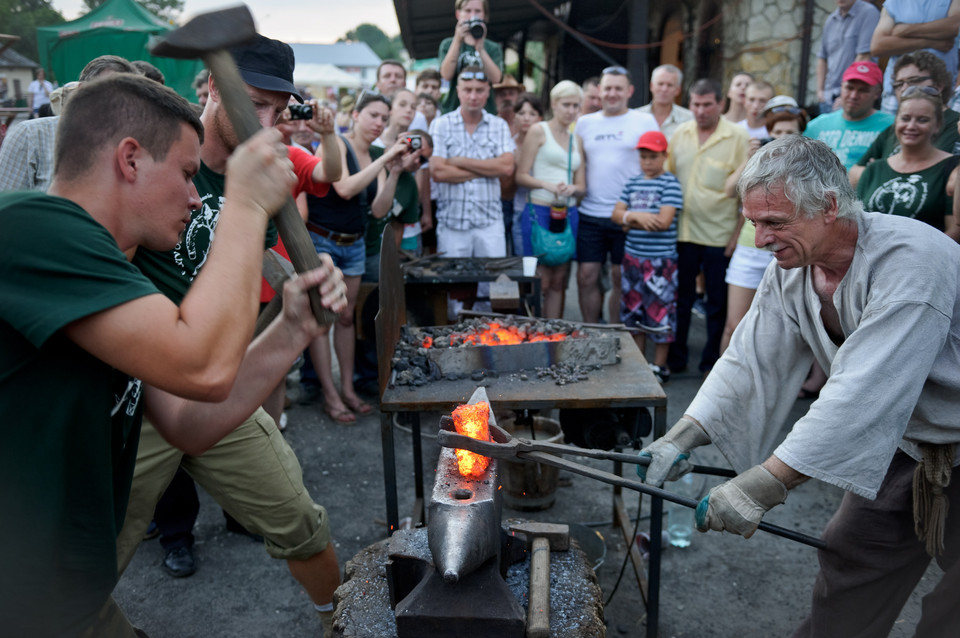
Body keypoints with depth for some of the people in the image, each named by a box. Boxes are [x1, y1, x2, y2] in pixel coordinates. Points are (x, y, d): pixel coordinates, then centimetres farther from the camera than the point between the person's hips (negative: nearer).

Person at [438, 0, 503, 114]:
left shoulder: (493, 48, 9)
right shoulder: (448, 44, 9)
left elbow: (495, 78, -8)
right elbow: (446, 75, -8)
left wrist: (480, 48, -16)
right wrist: (457, 40, -14)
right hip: (453, 109, 0)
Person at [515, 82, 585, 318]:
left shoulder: (577, 140, 18)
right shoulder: (538, 131, 1)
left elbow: (582, 186, 15)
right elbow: (521, 175, -4)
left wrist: (572, 189, -8)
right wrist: (547, 185, -20)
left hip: (568, 214, 6)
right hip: (540, 211, -5)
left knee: (559, 281, 7)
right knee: (541, 281, -6)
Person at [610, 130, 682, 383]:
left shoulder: (670, 184, -7)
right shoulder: (633, 183, 11)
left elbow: (664, 221, -16)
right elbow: (616, 213, 6)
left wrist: (632, 219, -9)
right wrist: (636, 216, -13)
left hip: (661, 259, -6)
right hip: (633, 256, 6)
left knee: (660, 312, 0)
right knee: (633, 310, 14)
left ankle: (660, 367, 13)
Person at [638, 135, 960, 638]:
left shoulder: (908, 261, -33)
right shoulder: (792, 268, -8)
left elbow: (861, 394, -40)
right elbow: (749, 362, -7)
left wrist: (761, 487, -40)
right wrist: (681, 438, -18)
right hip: (904, 443, 6)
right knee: (847, 560, 14)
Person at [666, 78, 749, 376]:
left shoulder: (737, 137, -5)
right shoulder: (680, 134, 8)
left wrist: (740, 231, -9)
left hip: (719, 236, -3)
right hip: (682, 231, 4)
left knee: (718, 302, 7)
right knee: (680, 297, 12)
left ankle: (712, 361, 20)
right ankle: (675, 357, 25)